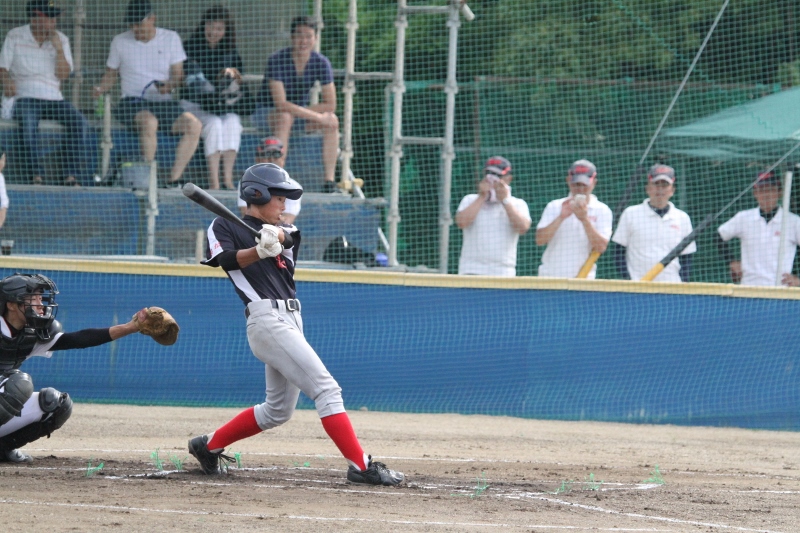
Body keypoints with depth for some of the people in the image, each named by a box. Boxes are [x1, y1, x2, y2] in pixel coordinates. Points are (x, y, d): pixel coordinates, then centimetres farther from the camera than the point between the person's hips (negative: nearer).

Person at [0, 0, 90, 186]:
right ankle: (35, 175, -39)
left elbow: (63, 74, 3)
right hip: (25, 98, -3)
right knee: (27, 121, -37)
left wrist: (58, 49, -10)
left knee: (79, 121, -24)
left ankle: (71, 175, -27)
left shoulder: (61, 40, 11)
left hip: (53, 99, 3)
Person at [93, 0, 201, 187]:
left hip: (164, 103, 2)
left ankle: (174, 179, -26)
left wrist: (170, 85, -19)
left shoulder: (171, 39, 8)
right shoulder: (120, 42, 9)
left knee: (194, 125, -27)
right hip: (132, 102, -2)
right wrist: (100, 89, -6)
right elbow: (111, 74, 16)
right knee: (149, 122, -38)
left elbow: (178, 74, 4)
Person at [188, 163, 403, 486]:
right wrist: (261, 250, -33)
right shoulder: (224, 227, 4)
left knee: (278, 411, 15)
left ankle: (209, 446, 28)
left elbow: (286, 236, -4)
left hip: (291, 320, 9)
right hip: (267, 318, -9)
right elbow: (228, 259, -15)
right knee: (326, 389, -15)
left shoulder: (284, 231, 20)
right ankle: (360, 466, -17)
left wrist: (274, 237, -28)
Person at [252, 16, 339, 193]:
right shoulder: (277, 60, -23)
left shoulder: (321, 63, -10)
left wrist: (296, 110, -21)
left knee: (332, 120, -23)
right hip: (268, 112, -4)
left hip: (303, 114, 4)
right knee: (285, 117, -38)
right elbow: (281, 104, -31)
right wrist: (317, 116, -34)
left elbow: (330, 105, -11)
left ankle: (330, 178, -25)